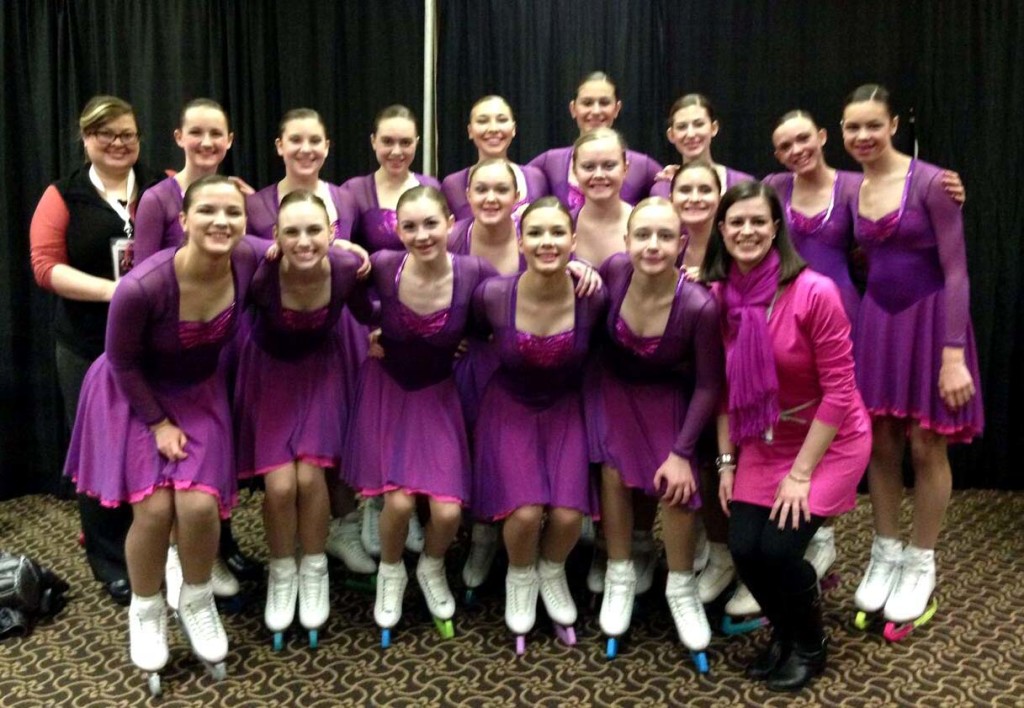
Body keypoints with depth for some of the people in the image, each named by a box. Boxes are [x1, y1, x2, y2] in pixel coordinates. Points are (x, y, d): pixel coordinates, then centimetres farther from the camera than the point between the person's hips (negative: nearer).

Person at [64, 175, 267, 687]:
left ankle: (196, 603, 18)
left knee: (198, 505, -12)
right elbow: (122, 361, -16)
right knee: (154, 508, -11)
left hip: (199, 391, 3)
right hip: (135, 393, -3)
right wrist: (158, 421, -12)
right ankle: (145, 611, 19)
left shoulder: (248, 260, -23)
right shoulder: (141, 288, -34)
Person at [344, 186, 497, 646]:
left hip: (437, 395, 0)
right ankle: (391, 573, 21)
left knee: (447, 511, -9)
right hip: (387, 388, 0)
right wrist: (375, 324, -12)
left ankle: (431, 569, 27)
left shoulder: (474, 273, -23)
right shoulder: (382, 266, -22)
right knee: (399, 500, -13)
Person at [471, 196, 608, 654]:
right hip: (510, 410, -1)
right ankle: (520, 579, 18)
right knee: (525, 512, -19)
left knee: (568, 516, -14)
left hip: (565, 411, 1)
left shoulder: (593, 298, -20)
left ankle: (551, 572, 24)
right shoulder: (493, 295, -22)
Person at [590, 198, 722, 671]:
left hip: (666, 397, -2)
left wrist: (681, 452, -18)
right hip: (614, 387, 2)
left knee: (677, 482, -13)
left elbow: (707, 385, -19)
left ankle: (681, 586, 13)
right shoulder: (614, 270, -25)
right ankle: (620, 576, 14)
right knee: (615, 470, -10)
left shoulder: (699, 306, -32)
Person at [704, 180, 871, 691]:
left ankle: (810, 645, 18)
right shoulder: (718, 295, -7)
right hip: (762, 443, 4)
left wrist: (800, 473, -17)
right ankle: (783, 632, 25)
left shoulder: (814, 292, -23)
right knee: (744, 548, -7)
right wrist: (726, 460, -1)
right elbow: (724, 387, 1)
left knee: (778, 550, -15)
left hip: (829, 441, -4)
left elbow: (838, 390, -19)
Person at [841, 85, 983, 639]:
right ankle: (885, 555, 25)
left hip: (929, 320, -5)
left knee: (926, 449, 4)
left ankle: (920, 567, 21)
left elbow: (955, 270, -15)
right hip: (877, 321, 5)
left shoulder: (930, 182, -14)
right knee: (880, 445, 9)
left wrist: (953, 355, -19)